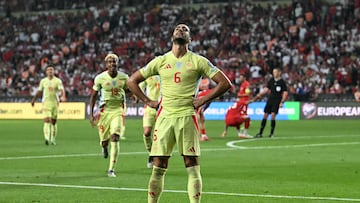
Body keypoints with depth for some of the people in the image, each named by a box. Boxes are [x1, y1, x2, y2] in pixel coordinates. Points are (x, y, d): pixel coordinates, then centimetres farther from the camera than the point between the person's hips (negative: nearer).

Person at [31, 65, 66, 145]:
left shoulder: (58, 81, -2)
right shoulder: (43, 81, 6)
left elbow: (62, 90, -16)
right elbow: (39, 92, 17)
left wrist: (63, 96, -36)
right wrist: (34, 100, 15)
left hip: (55, 103, 0)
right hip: (46, 103, 0)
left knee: (54, 121, 9)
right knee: (47, 120, -15)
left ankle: (53, 139, 21)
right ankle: (47, 138, -26)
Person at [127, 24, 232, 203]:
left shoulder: (198, 61, 4)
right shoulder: (160, 61, 10)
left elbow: (225, 83, 2)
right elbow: (132, 81, 17)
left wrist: (203, 100, -3)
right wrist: (148, 102, 7)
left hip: (187, 117, -2)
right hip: (164, 117, 2)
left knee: (192, 167, -3)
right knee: (159, 167, 2)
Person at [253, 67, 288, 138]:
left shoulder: (282, 82, -4)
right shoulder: (271, 80, 10)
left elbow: (285, 93, -5)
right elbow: (267, 89, 17)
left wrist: (282, 102, -12)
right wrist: (260, 94, 5)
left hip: (277, 101, -5)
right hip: (270, 99, 5)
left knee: (273, 116, -15)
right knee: (265, 115, 2)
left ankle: (271, 133, -4)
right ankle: (260, 133, 6)